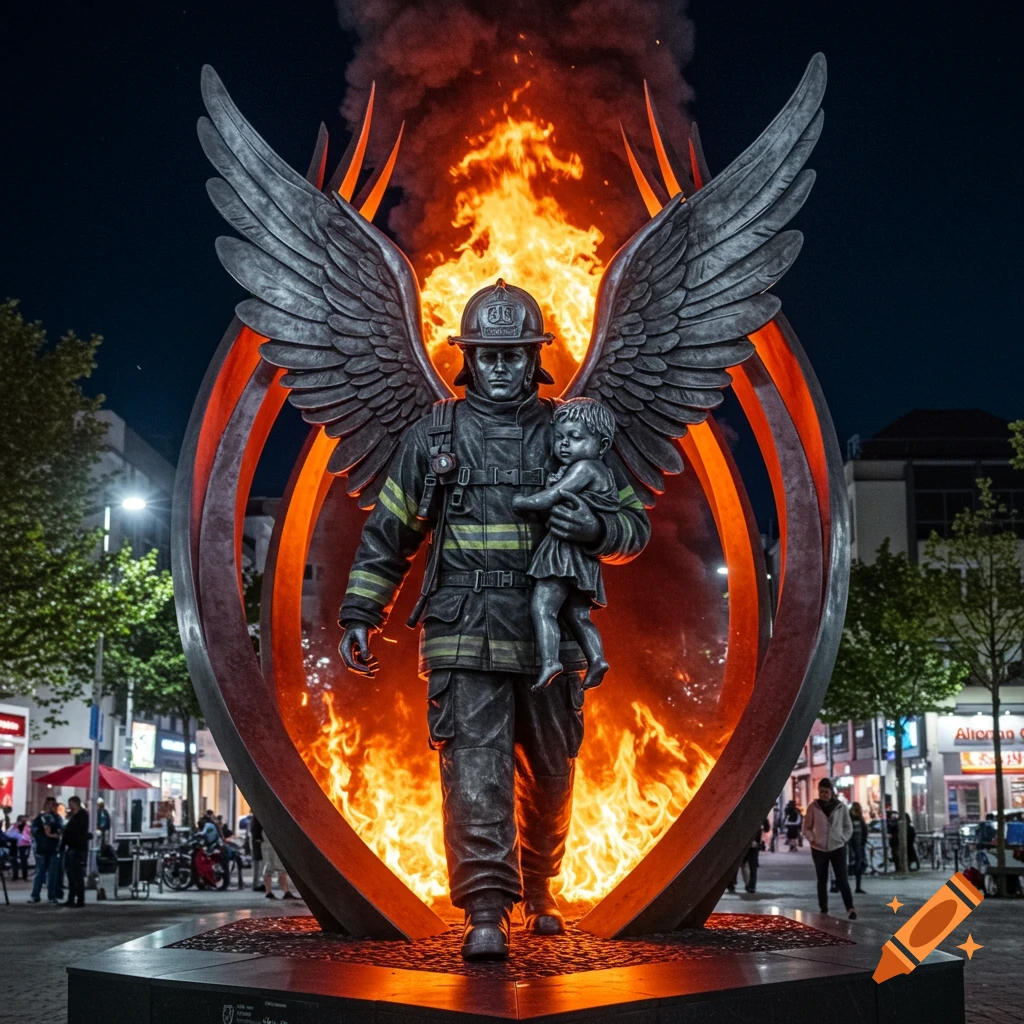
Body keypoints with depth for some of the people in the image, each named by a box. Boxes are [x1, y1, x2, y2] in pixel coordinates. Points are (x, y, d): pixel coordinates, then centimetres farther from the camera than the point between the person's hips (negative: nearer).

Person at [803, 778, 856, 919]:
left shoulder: (841, 807, -3)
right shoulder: (813, 807, -2)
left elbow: (848, 827, 6)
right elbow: (806, 827, 6)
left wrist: (843, 839, -5)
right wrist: (812, 839, -7)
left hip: (838, 848, -1)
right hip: (818, 849, 1)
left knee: (842, 879, -9)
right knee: (822, 880, 10)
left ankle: (850, 908, -6)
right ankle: (824, 910, 17)